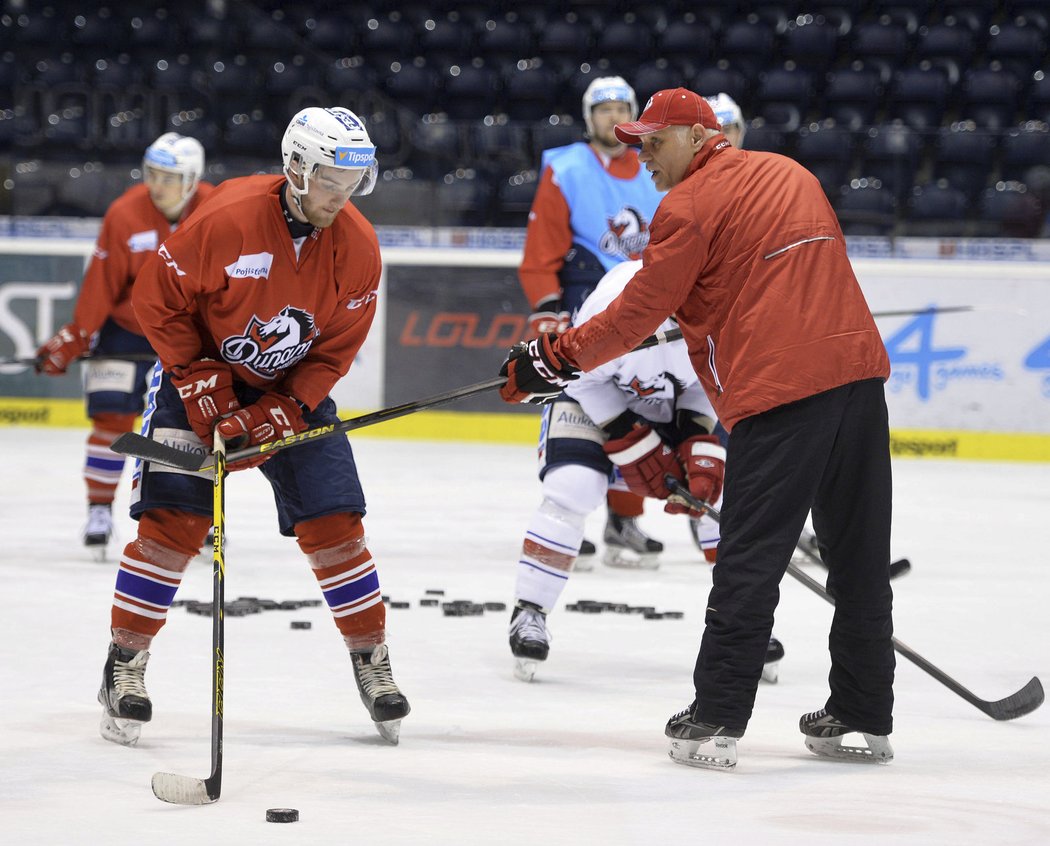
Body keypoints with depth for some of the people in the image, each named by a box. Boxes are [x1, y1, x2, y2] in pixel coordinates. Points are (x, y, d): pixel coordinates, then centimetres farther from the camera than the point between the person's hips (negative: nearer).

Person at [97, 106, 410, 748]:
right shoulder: (228, 219, -26)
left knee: (335, 523, -3)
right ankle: (126, 663, -2)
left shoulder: (358, 247, -14)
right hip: (200, 374, -3)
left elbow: (334, 351, -7)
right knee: (173, 519, -13)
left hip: (293, 389, 3)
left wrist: (276, 415, -17)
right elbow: (159, 299, -14)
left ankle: (373, 660, 12)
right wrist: (202, 384, -17)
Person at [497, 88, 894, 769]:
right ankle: (864, 718, 16)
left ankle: (715, 721, -2)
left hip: (782, 391, -7)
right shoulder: (791, 174, 21)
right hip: (859, 369, 7)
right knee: (859, 554, 11)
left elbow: (638, 314, -3)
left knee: (750, 560, -3)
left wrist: (555, 358, 8)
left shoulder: (691, 204, -2)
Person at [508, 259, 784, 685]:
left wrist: (697, 443, -20)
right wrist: (635, 448, -25)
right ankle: (528, 613, -10)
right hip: (592, 394, -4)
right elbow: (586, 377, -24)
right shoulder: (617, 299, -38)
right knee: (571, 488, -23)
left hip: (675, 404, 4)